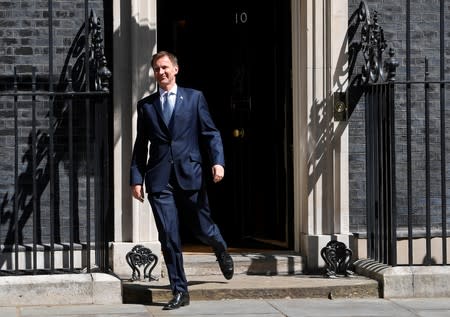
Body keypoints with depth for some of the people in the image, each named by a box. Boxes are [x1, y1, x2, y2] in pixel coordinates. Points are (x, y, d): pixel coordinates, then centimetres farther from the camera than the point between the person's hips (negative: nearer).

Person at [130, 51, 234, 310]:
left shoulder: (195, 98, 7)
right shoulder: (146, 105, 12)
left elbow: (211, 133, 4)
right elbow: (141, 146, 12)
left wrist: (218, 161, -11)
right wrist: (136, 179, 4)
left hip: (191, 175, -1)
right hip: (160, 180, 1)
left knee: (202, 229, 6)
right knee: (169, 238, -3)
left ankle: (222, 251, 42)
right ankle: (180, 292, 5)